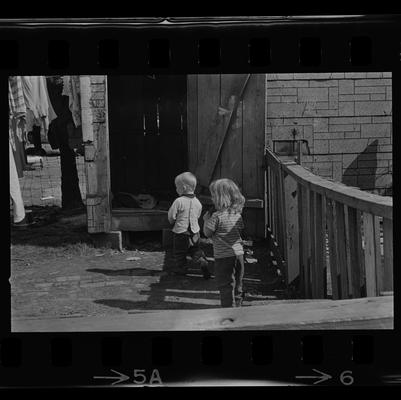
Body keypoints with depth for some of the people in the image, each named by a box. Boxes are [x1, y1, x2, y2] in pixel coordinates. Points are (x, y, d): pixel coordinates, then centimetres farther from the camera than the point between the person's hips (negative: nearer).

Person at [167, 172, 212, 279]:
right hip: (195, 232, 5)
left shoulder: (178, 201, -20)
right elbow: (197, 216, 9)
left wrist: (172, 221, 9)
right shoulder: (197, 202, -2)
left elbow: (171, 217, -13)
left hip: (180, 232, -5)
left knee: (179, 252, 14)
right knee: (195, 250, 21)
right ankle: (202, 261, 0)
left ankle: (180, 268, 25)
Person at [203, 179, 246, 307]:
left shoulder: (217, 216, -17)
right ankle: (238, 306, 27)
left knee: (226, 286, 1)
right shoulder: (237, 214, 3)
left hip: (223, 256, -7)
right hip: (239, 253, 7)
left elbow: (207, 233, -11)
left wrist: (206, 220, 5)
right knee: (237, 284, 17)